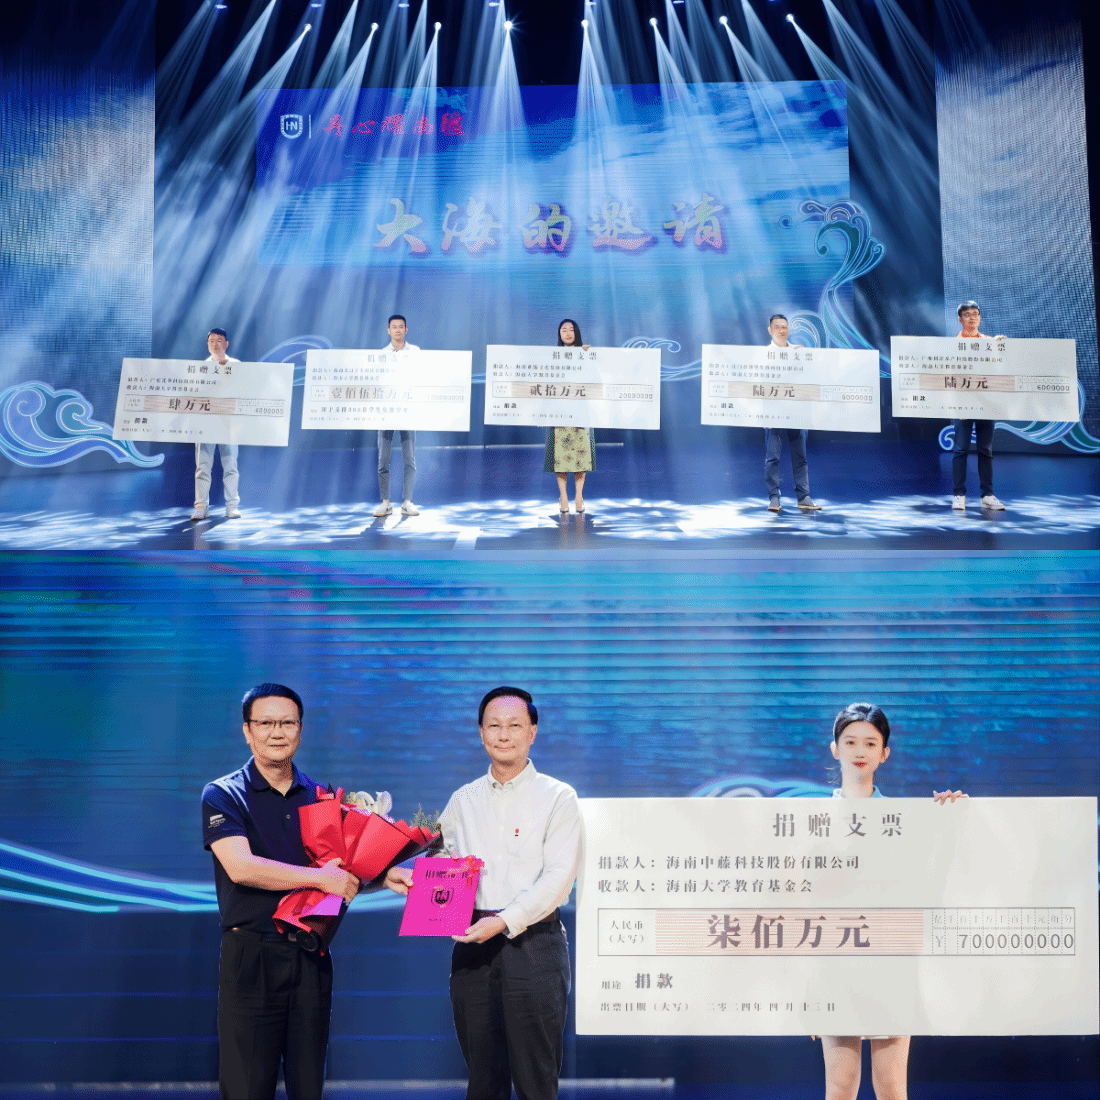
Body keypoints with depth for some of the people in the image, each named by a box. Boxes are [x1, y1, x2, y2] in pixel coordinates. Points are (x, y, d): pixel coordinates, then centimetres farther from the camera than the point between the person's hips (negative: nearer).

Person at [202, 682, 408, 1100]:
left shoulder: (319, 796, 11)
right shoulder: (222, 795, -3)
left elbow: (348, 868, 13)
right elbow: (240, 866, -17)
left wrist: (385, 875, -8)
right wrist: (320, 878, -17)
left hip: (311, 956, 4)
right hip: (251, 955, -4)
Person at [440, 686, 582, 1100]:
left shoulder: (557, 797, -1)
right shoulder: (462, 800, 13)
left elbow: (559, 877, -10)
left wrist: (505, 921, -21)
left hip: (532, 944, -4)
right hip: (472, 946, 4)